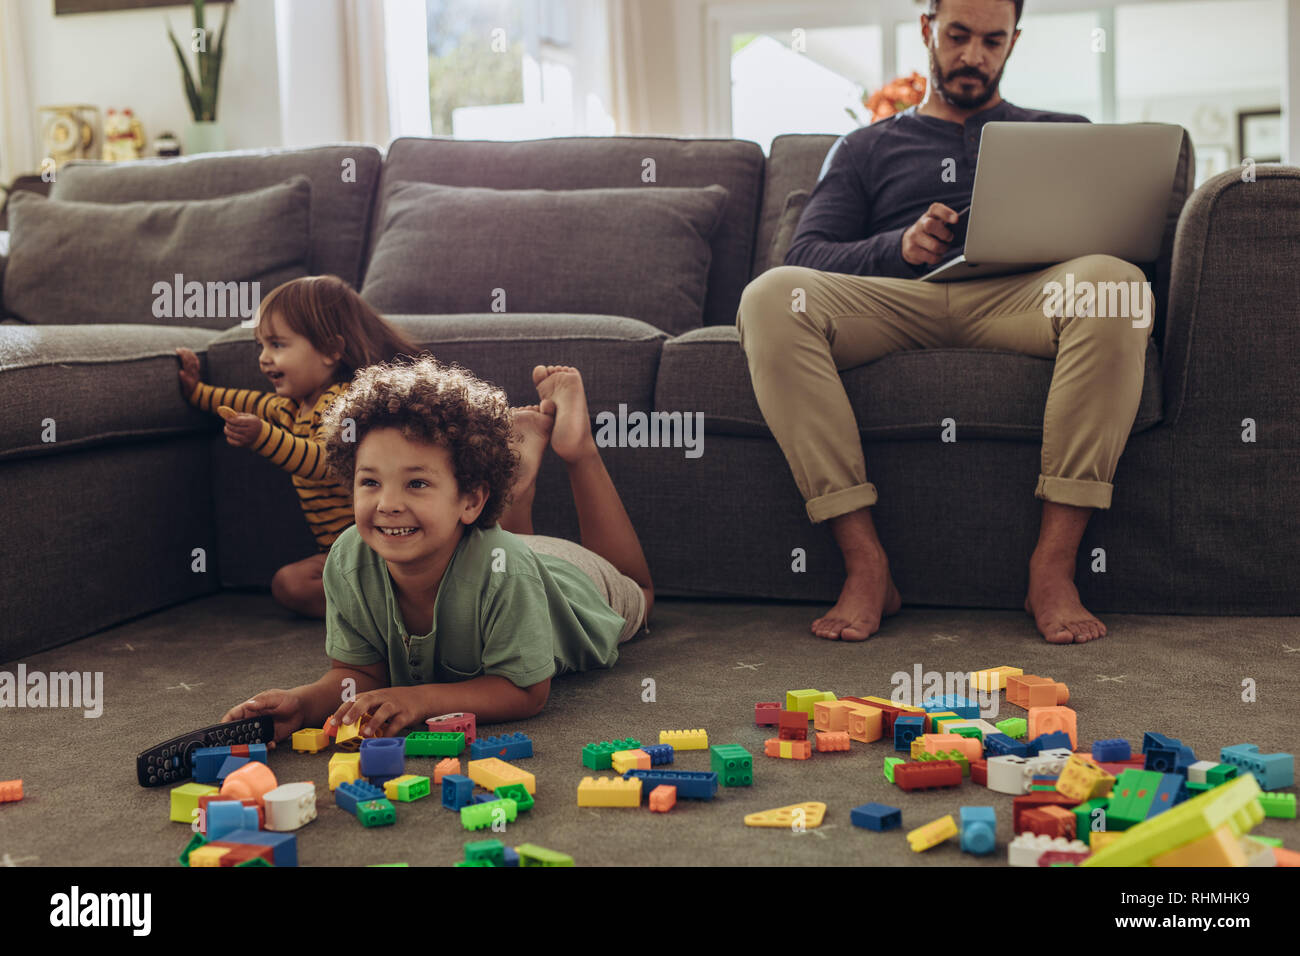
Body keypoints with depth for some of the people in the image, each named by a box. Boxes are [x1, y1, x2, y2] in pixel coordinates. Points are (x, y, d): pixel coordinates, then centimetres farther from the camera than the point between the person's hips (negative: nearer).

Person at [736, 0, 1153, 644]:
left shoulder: (1062, 134, 31)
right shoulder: (865, 148, 30)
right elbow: (805, 254, 14)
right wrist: (899, 246, -6)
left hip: (1019, 296, 0)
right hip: (893, 297, 1)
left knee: (1115, 282, -35)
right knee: (771, 296, -31)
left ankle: (1053, 568, -33)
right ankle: (865, 566, -32)